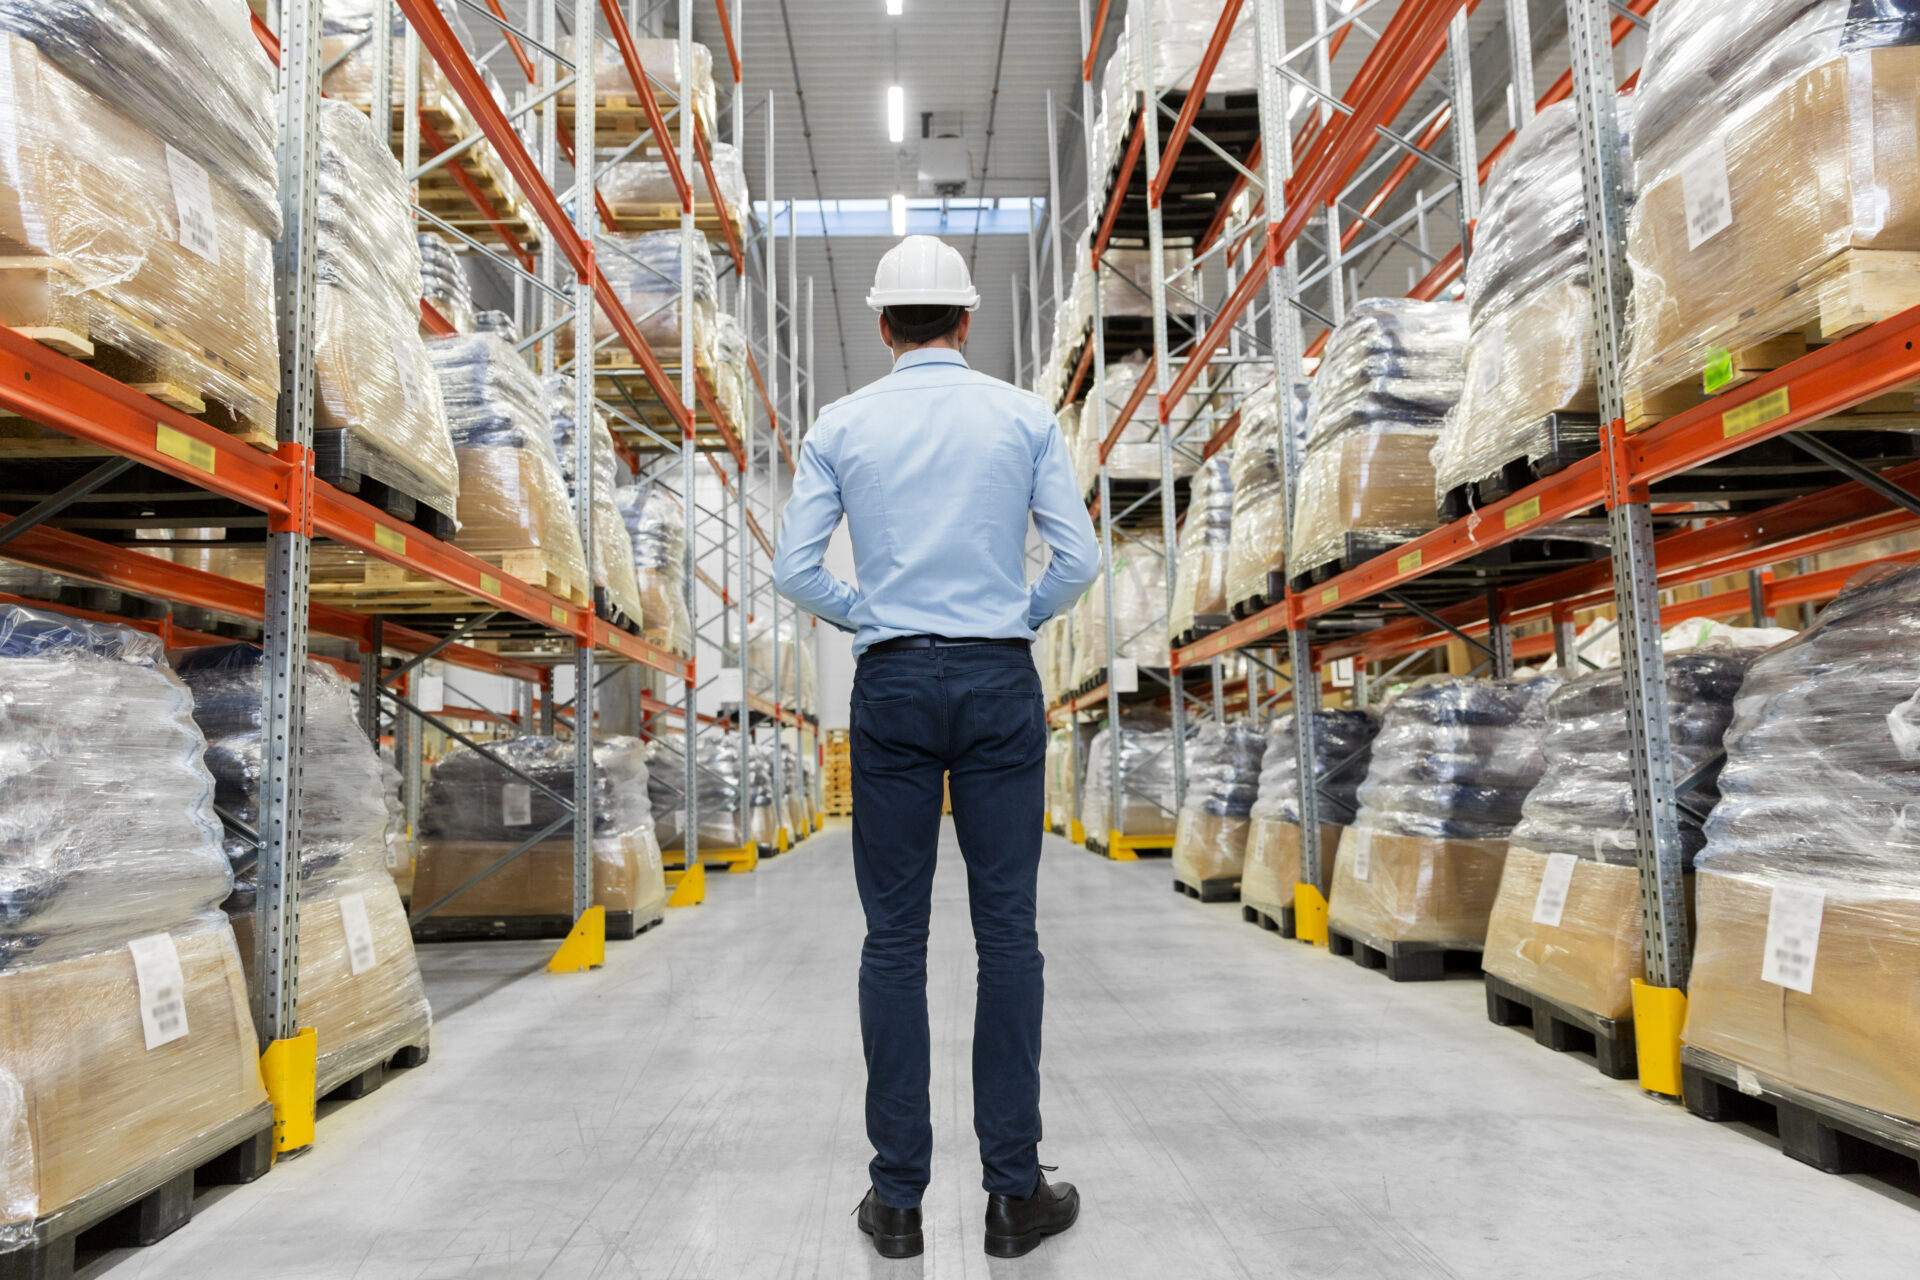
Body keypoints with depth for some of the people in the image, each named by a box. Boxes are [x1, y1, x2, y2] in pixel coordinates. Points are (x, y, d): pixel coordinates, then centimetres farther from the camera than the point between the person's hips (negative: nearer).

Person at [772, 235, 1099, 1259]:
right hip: (1001, 683, 0)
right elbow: (1078, 558, -1)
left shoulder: (841, 425, 4)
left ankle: (898, 1196, 11)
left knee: (894, 936, 5)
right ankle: (1013, 1192, 10)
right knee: (1007, 932, 4)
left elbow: (795, 569, -1)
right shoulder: (1024, 417, 4)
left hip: (893, 685, 1)